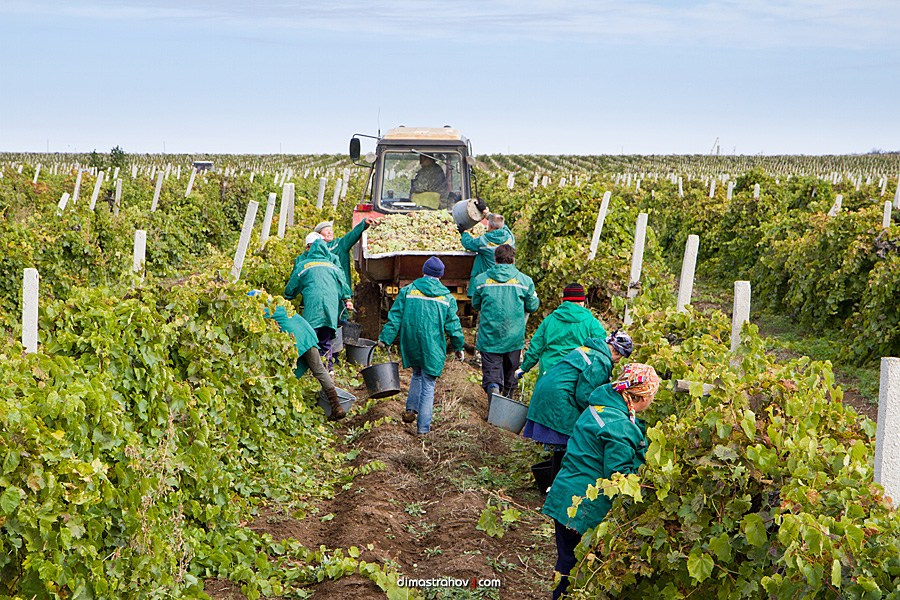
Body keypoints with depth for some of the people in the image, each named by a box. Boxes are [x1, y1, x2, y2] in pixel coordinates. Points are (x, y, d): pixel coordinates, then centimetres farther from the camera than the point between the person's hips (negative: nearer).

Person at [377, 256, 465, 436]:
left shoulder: (408, 291, 2)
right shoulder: (447, 297, 2)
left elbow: (395, 317, -1)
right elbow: (453, 326, 5)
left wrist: (385, 338, 4)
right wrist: (458, 347, 16)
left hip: (411, 344, 2)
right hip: (433, 347, -1)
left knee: (417, 374, 26)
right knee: (428, 385, 4)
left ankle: (411, 410, 14)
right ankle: (423, 426, 4)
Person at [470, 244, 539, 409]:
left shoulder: (481, 279, -3)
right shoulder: (524, 280, -4)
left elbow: (475, 305, 10)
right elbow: (532, 306, 4)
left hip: (489, 336, -1)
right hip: (514, 338, 1)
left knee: (491, 371, -1)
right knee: (510, 371, 19)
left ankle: (493, 389, -30)